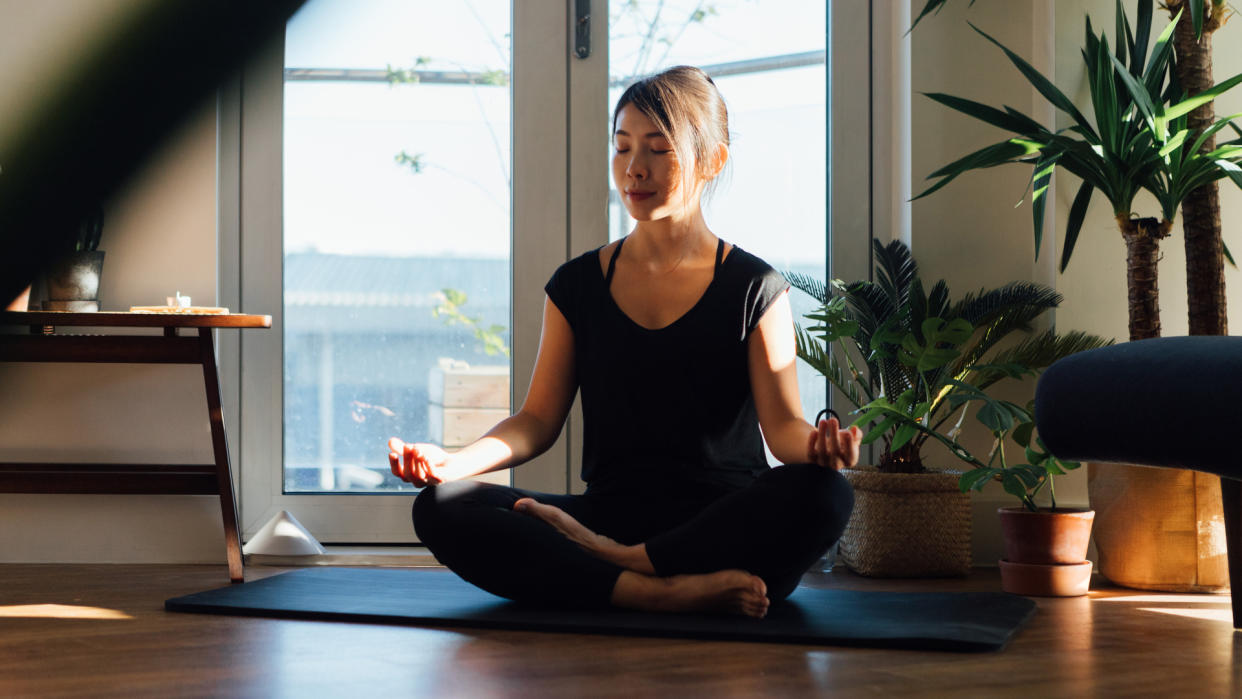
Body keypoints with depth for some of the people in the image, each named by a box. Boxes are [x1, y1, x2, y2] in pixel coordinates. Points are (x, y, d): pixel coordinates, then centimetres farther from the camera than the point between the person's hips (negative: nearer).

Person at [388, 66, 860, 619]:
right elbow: (539, 419, 10)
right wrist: (455, 460, -9)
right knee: (439, 508, -23)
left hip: (725, 524, -2)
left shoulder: (755, 288, 6)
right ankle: (665, 592, -37)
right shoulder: (579, 285, 13)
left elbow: (781, 423, -3)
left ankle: (618, 558, -25)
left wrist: (814, 444, -27)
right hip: (611, 509, 2)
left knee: (823, 495, -35)